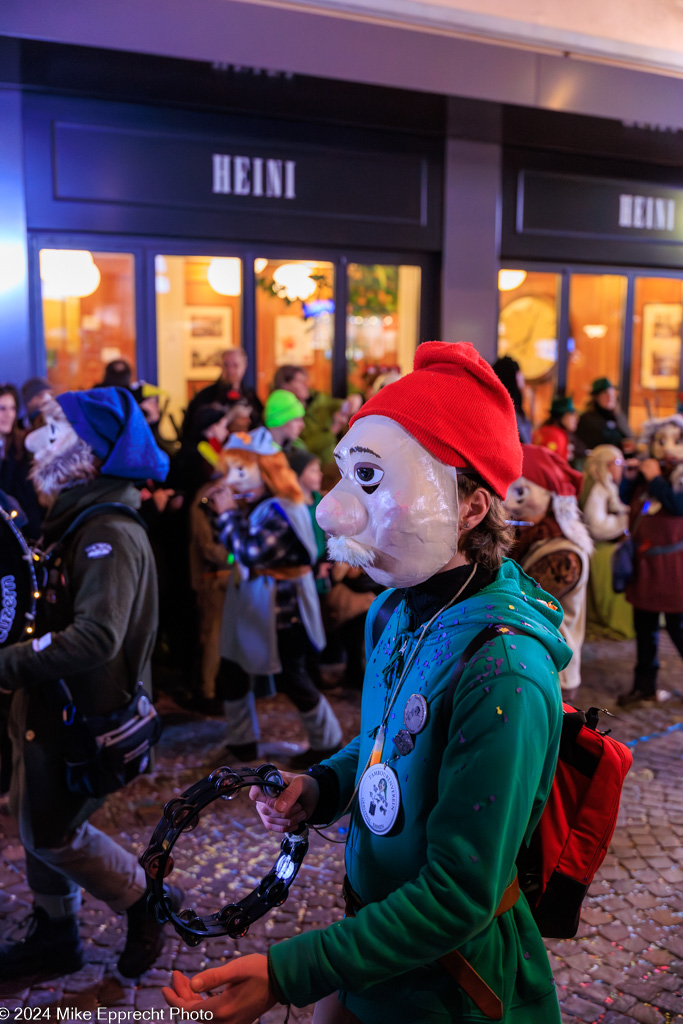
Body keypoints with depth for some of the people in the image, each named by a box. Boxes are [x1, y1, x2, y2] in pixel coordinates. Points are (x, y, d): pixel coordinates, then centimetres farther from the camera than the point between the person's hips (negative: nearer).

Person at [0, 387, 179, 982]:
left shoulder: (111, 533, -24)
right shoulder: (76, 520, 7)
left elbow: (96, 638, -34)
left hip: (86, 714, -9)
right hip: (52, 705, 9)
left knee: (51, 831, 3)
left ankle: (148, 903, 23)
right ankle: (54, 938, 37)